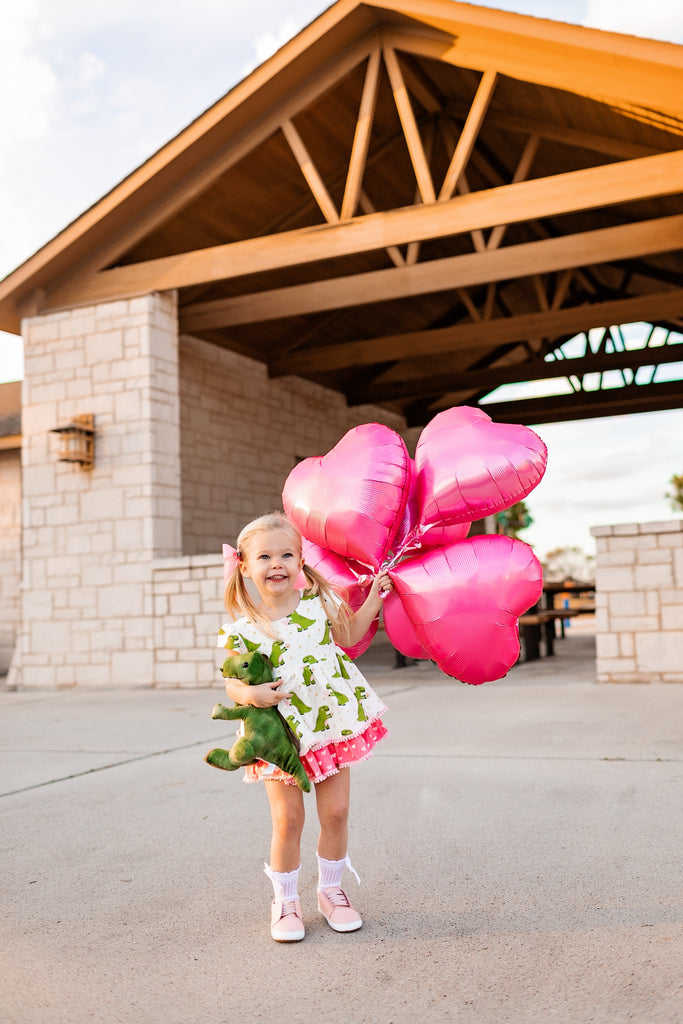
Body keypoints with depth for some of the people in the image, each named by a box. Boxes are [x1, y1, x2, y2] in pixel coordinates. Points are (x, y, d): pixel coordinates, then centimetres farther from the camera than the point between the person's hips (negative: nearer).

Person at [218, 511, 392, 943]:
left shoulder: (319, 601, -2)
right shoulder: (243, 630, -11)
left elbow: (347, 635, 15)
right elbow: (232, 681, -6)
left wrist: (373, 601, 7)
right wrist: (248, 693, -28)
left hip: (334, 721, 3)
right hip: (282, 733, -2)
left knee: (336, 812, 8)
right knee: (287, 819, 3)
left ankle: (331, 890, 30)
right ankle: (286, 901, 25)